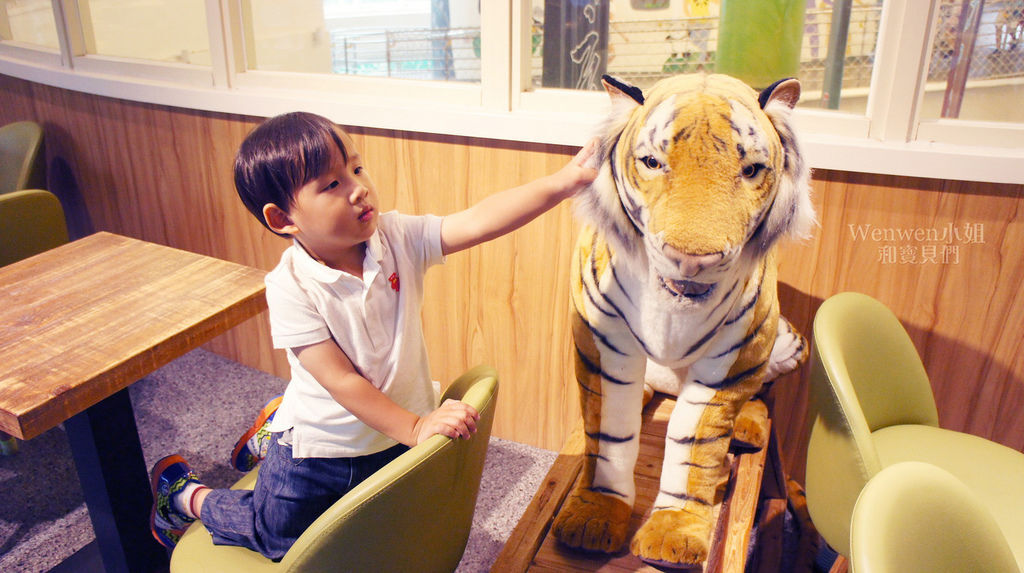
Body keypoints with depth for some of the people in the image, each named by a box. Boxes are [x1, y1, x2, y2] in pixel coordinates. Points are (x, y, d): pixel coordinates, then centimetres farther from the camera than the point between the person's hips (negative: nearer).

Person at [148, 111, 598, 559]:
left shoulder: (397, 239, -17)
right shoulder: (291, 286, -26)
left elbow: (477, 222, -30)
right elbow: (341, 380, -26)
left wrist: (564, 181, -41)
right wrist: (414, 428, -29)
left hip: (392, 435, 4)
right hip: (322, 450, -4)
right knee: (277, 538, 16)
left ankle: (278, 425, 50)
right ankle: (186, 496, 45)